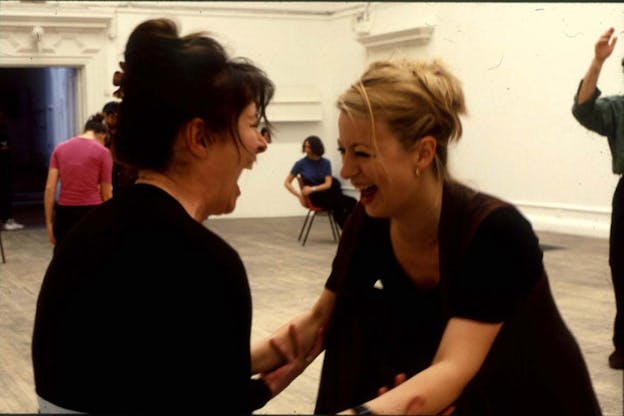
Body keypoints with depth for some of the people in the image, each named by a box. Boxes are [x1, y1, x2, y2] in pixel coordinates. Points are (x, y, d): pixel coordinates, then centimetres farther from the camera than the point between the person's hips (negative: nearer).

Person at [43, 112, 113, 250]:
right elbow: (106, 194, 2)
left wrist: (49, 222, 3)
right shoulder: (102, 152, -2)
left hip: (65, 214, 3)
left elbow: (50, 188, 0)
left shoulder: (60, 148, 7)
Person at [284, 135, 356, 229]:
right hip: (313, 197, -3)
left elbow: (328, 184, -2)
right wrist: (299, 195, -14)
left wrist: (313, 189, -20)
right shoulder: (300, 163, 1)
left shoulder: (326, 163, 7)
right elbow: (287, 183, 2)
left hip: (325, 193, 3)